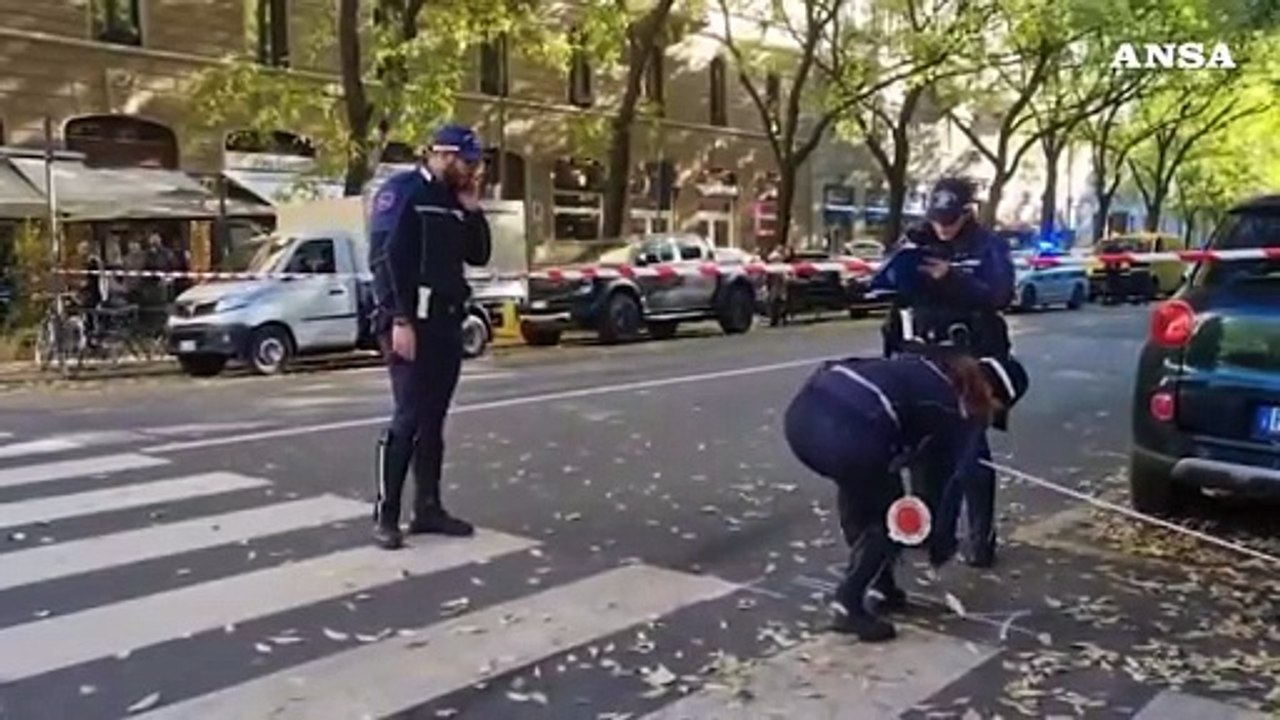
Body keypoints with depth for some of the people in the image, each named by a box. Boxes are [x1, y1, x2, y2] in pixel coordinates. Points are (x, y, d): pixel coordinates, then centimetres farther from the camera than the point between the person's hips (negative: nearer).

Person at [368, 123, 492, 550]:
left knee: (433, 419, 10)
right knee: (409, 417, -9)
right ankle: (385, 516, -1)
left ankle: (427, 508, 17)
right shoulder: (401, 192, -8)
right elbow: (386, 259, -16)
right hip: (411, 321, -8)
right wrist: (399, 320, -22)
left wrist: (472, 210, 4)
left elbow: (480, 256, 17)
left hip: (447, 322, 8)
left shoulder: (456, 201, 16)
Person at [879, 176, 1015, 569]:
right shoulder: (916, 242, 8)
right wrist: (899, 276, -16)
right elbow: (895, 287, 7)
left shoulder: (989, 247, -1)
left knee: (971, 446, -2)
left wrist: (952, 278, -25)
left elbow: (1000, 295, -13)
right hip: (921, 358, 4)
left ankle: (981, 536, 5)